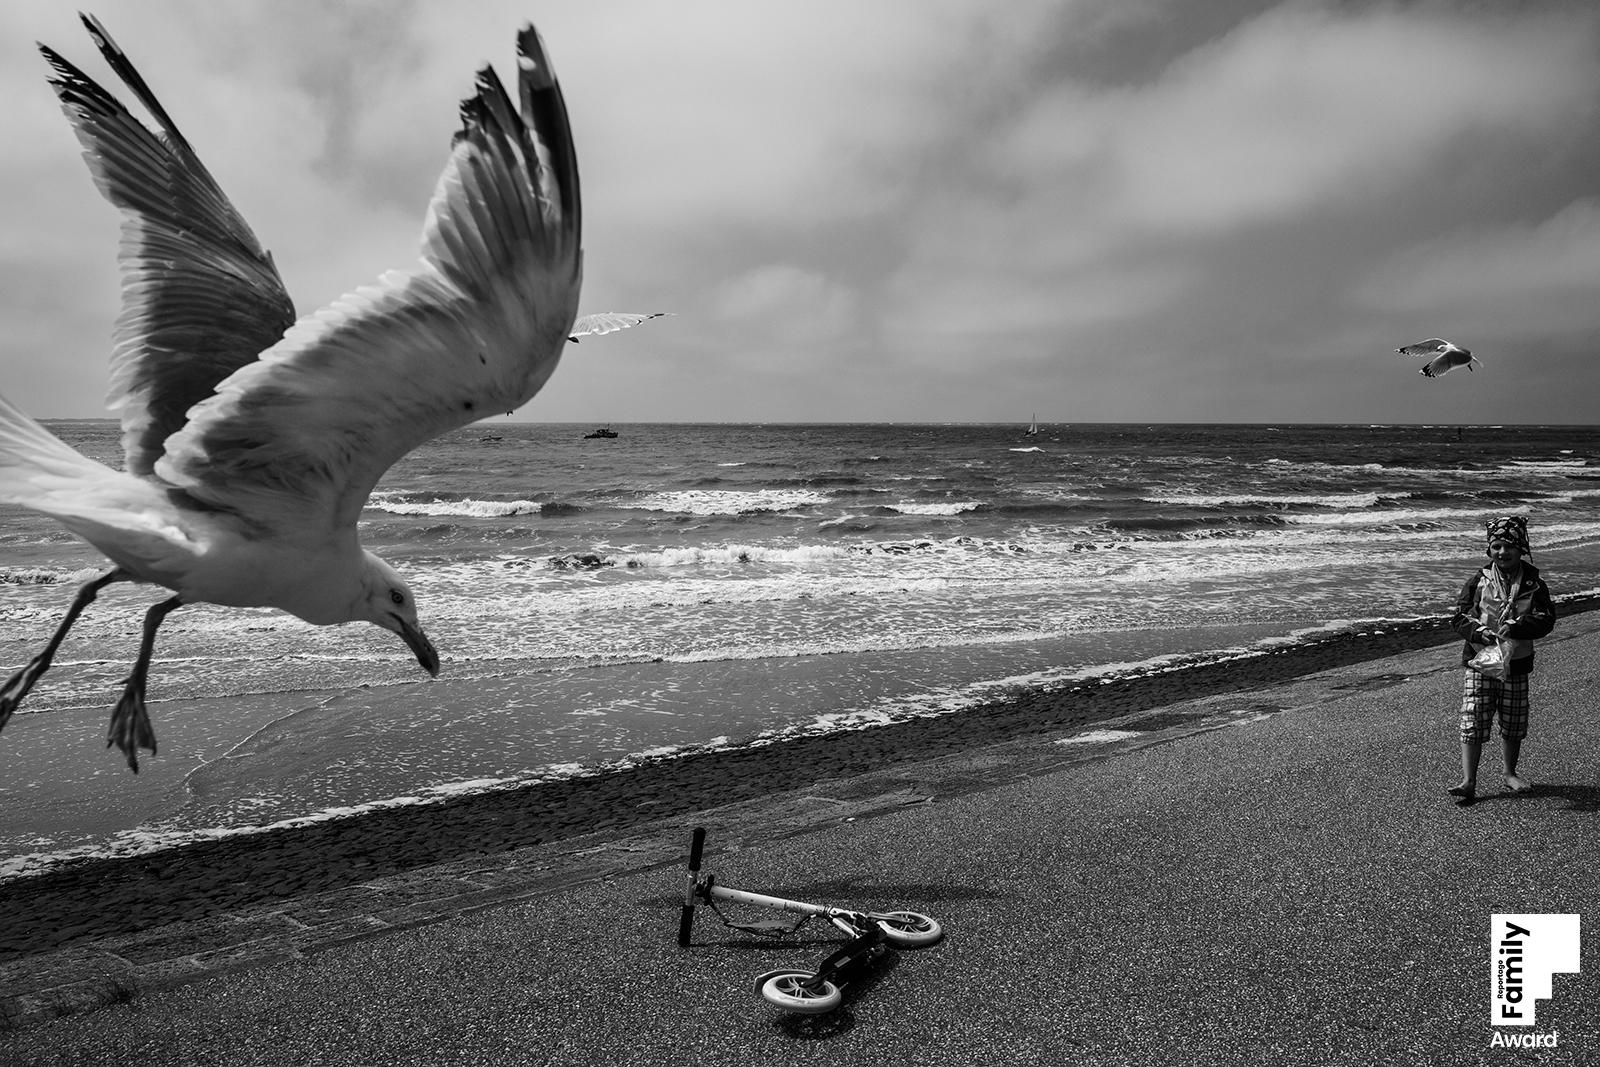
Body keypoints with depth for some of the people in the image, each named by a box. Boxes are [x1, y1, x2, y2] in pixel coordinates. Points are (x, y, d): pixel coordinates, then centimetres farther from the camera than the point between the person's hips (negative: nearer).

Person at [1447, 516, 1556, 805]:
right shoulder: (1478, 582, -1)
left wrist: (1515, 627, -26)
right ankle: (1468, 782, -4)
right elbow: (1459, 618, -1)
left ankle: (1510, 773, 35)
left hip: (1516, 664, 1)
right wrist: (1479, 631, -20)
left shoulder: (1534, 585, 0)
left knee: (1513, 726, 13)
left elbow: (1546, 620, -10)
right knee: (1473, 723, -7)